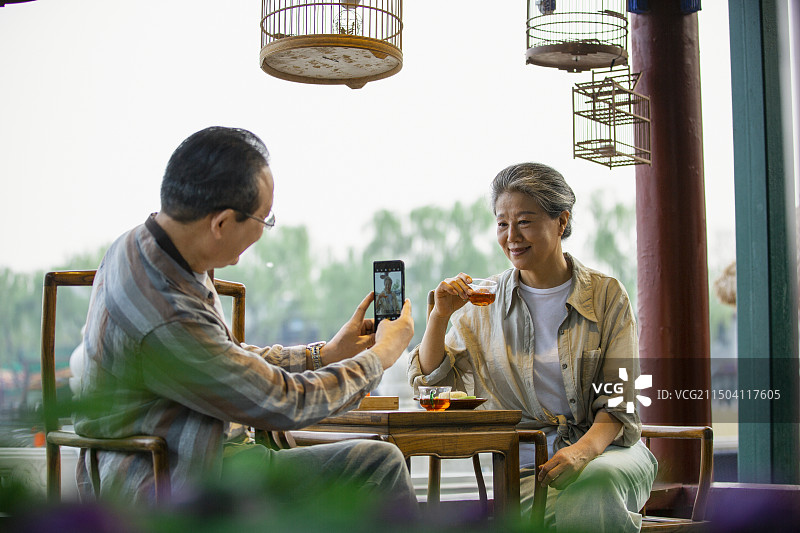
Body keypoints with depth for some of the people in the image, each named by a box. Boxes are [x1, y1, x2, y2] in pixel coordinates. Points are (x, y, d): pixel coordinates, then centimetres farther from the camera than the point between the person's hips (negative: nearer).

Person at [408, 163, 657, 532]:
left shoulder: (606, 295, 4)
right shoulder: (484, 302, 9)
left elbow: (619, 401, -1)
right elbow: (430, 384, 8)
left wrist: (585, 448, -22)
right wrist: (439, 316, -8)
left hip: (602, 446, 0)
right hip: (521, 464, 0)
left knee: (597, 484, -36)